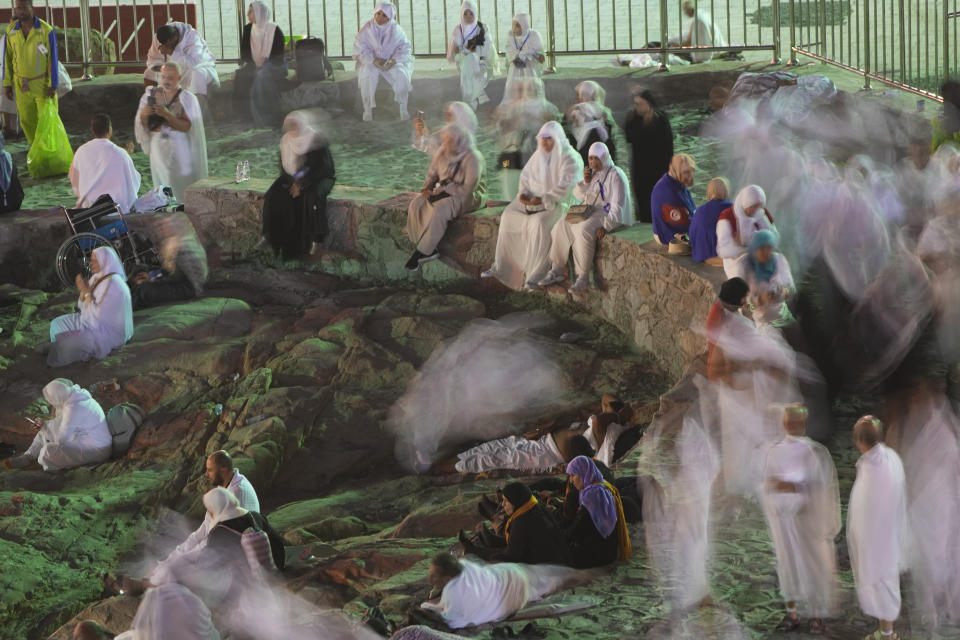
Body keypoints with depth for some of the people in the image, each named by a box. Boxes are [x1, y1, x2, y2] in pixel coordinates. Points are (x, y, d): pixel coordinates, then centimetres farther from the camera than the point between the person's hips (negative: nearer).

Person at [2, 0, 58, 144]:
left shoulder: (46, 30, -20)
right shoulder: (11, 30, -9)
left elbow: (52, 59, -16)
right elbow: (8, 58, 0)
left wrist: (53, 86, -18)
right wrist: (7, 84, 1)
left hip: (43, 84, -3)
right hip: (22, 85, 3)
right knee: (27, 120, 11)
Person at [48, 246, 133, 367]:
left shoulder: (113, 284, -25)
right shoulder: (96, 278, 4)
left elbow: (97, 314, -27)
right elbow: (83, 306, 11)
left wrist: (86, 291, -22)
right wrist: (84, 289, -8)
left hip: (109, 333, -10)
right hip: (93, 321, 10)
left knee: (67, 343, -24)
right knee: (57, 324, 10)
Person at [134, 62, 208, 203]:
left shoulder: (187, 98, -5)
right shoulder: (151, 94, 4)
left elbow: (188, 127, -14)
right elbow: (143, 125, 5)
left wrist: (167, 115, -26)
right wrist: (143, 114, -17)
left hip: (180, 148, -3)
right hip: (158, 147, 3)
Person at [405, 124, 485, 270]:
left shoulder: (471, 158, -16)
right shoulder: (442, 152, 4)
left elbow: (469, 188, -20)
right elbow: (432, 174, 15)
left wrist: (444, 190, -23)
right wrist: (427, 188, -6)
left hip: (467, 197, -7)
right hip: (443, 191, 7)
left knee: (439, 210, -35)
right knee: (416, 205, -20)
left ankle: (422, 252, -23)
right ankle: (429, 251, -21)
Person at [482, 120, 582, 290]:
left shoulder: (568, 159, -11)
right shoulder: (539, 155, 11)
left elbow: (564, 188, -19)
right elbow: (526, 174, 15)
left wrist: (542, 200, -25)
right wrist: (523, 192, -5)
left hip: (557, 203, -8)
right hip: (535, 198, 8)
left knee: (539, 223, -34)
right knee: (509, 216, -8)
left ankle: (537, 275, -29)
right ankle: (501, 266, -1)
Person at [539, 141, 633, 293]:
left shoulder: (615, 176, -11)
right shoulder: (592, 172, 13)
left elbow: (617, 206, -18)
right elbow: (578, 196, 16)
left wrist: (606, 226, -27)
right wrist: (585, 181, -3)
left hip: (607, 215, -8)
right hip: (588, 212, 8)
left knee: (583, 230, -34)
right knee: (561, 226, -13)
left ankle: (583, 277, -30)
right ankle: (557, 271, -11)